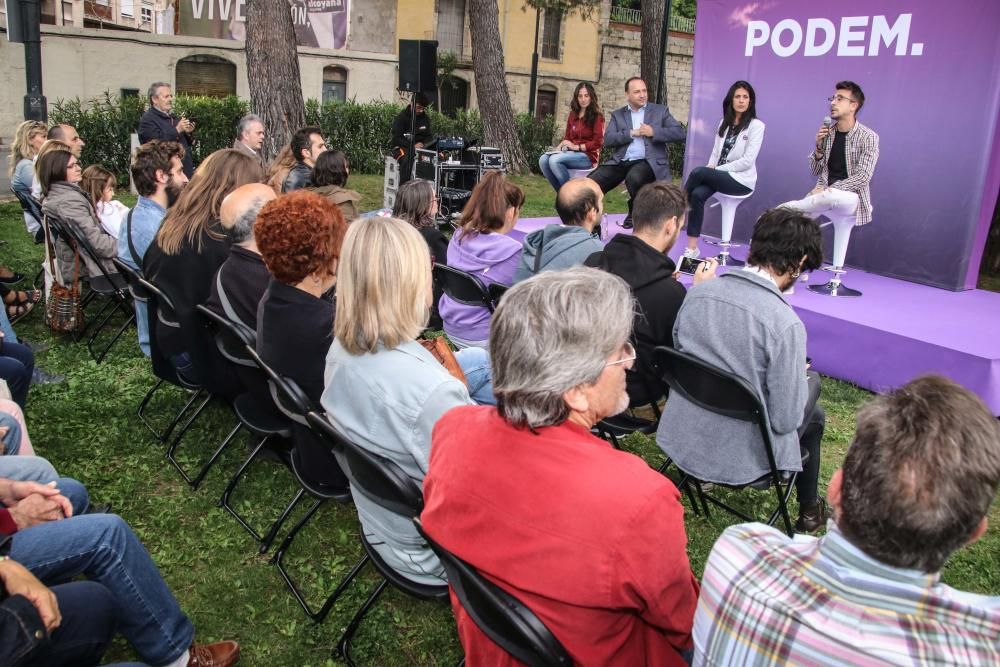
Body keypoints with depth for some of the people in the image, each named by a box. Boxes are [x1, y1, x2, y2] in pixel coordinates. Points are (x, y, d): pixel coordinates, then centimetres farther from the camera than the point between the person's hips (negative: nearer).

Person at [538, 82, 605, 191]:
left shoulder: (597, 117, -2)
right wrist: (561, 145, -4)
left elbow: (598, 142, -8)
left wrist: (577, 147, -15)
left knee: (555, 160, -31)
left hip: (588, 156, -6)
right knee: (543, 160, -21)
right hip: (572, 153, 6)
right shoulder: (573, 115, 15)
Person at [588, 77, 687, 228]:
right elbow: (607, 140, 3)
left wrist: (654, 132, -8)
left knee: (634, 178, -36)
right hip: (620, 162, 2)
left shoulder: (660, 111, 13)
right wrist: (631, 133, -7)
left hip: (648, 161, -2)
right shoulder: (617, 114, 18)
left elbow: (681, 133, 2)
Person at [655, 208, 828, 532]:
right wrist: (802, 377, 4)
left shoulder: (697, 292, -8)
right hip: (739, 461, -5)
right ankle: (808, 511, 46)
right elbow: (785, 420, -18)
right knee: (813, 415, 26)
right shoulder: (785, 324, -25)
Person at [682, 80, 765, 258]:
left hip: (741, 180, -5)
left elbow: (748, 161, -13)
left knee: (698, 172, -27)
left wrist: (717, 169, -15)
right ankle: (692, 248, -28)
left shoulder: (756, 125, -5)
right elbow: (716, 152, 13)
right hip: (719, 175, 5)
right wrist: (711, 168, -9)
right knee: (697, 194, -26)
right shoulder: (724, 123, 14)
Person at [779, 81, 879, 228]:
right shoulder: (828, 132, 7)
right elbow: (815, 172, 9)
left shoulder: (868, 137, -7)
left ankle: (788, 207, -19)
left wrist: (829, 190, -23)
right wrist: (819, 147, -9)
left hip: (851, 197, -4)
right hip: (825, 193, 4)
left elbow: (862, 177, -15)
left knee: (832, 198, -39)